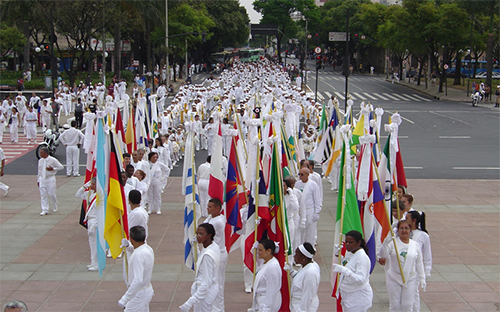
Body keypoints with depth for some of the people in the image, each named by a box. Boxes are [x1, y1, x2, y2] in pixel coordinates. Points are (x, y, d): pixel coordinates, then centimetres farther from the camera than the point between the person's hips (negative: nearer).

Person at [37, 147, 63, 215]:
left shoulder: (53, 160, -9)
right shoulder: (40, 161, 6)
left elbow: (61, 167, -3)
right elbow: (39, 171, 15)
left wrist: (53, 169, -16)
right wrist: (38, 180, 15)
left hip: (50, 179, -4)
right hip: (42, 179, 4)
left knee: (51, 194, -1)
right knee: (43, 195, -1)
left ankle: (55, 208, 22)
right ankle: (45, 210, 4)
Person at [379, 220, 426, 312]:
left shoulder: (415, 245, 3)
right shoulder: (393, 242, -6)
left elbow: (419, 263, 10)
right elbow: (383, 255, -19)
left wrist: (422, 278, 8)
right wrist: (386, 242, -36)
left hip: (410, 279, 2)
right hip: (394, 279, -2)